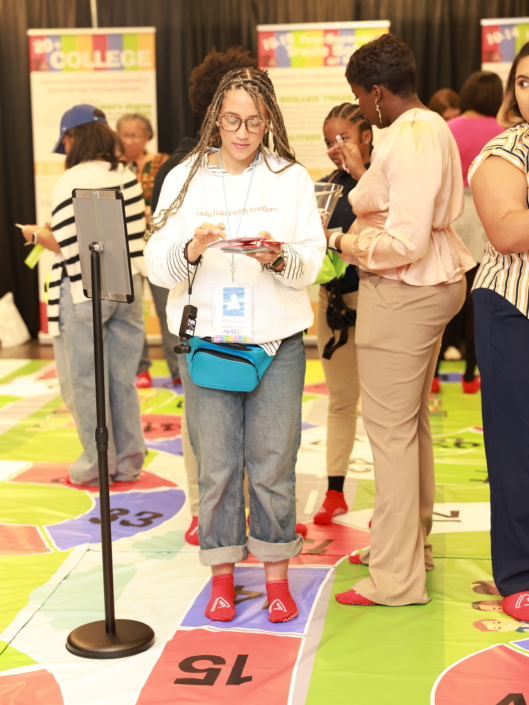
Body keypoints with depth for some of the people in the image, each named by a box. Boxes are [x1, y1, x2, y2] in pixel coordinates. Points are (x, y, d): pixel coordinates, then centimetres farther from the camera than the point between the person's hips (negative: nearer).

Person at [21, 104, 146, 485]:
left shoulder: (71, 181, -12)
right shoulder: (128, 177, 4)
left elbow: (68, 246, -15)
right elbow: (136, 232, 5)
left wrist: (37, 234, 4)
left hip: (84, 293, -5)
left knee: (86, 382, 8)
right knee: (123, 378, 13)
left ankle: (99, 464, 16)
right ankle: (129, 461, 22)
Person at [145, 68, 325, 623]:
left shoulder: (292, 178, 6)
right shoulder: (185, 178, 6)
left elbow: (313, 261, 1)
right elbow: (157, 264, 0)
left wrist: (281, 259, -20)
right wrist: (190, 250, -20)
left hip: (277, 340, 0)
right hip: (206, 337, 0)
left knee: (274, 461, 3)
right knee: (216, 463, 4)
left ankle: (277, 576, 19)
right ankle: (222, 576, 20)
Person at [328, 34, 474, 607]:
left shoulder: (408, 140, -20)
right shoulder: (432, 128, 13)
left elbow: (405, 242, -25)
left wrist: (342, 242, -12)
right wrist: (362, 174, 18)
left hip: (402, 293, -11)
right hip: (432, 283, 11)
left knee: (389, 429, -4)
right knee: (413, 421, 19)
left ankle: (396, 577, 4)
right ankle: (413, 540, 34)